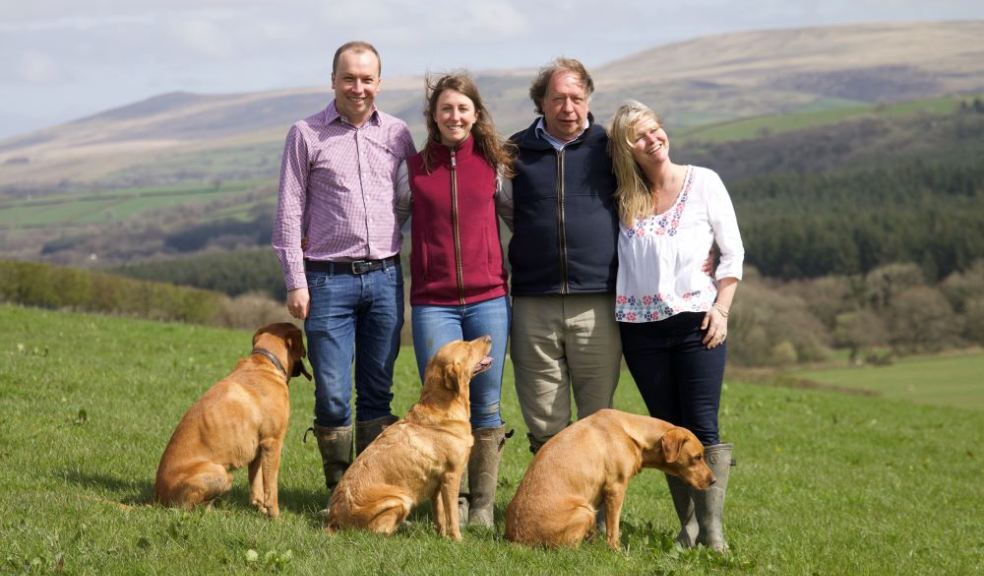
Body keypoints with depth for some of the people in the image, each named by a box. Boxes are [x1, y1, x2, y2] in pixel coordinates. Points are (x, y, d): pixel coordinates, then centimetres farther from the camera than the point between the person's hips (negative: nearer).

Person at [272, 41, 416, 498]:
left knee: (378, 392, 6)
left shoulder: (397, 134, 9)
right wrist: (295, 282, -5)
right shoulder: (306, 134, 1)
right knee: (332, 395, -3)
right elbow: (289, 211, 0)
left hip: (385, 275, 2)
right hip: (329, 278, -2)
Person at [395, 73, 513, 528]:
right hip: (433, 304, 0)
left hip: (488, 299, 0)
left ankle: (483, 507, 11)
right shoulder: (413, 169, 5)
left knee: (486, 406, 3)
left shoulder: (493, 165, 5)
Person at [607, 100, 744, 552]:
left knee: (703, 430, -7)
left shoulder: (703, 183, 1)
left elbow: (732, 252, 3)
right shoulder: (624, 199, 7)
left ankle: (712, 530, -6)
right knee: (667, 430, 5)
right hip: (640, 326, 3)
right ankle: (688, 525, 10)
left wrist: (721, 308, -6)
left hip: (695, 322, -2)